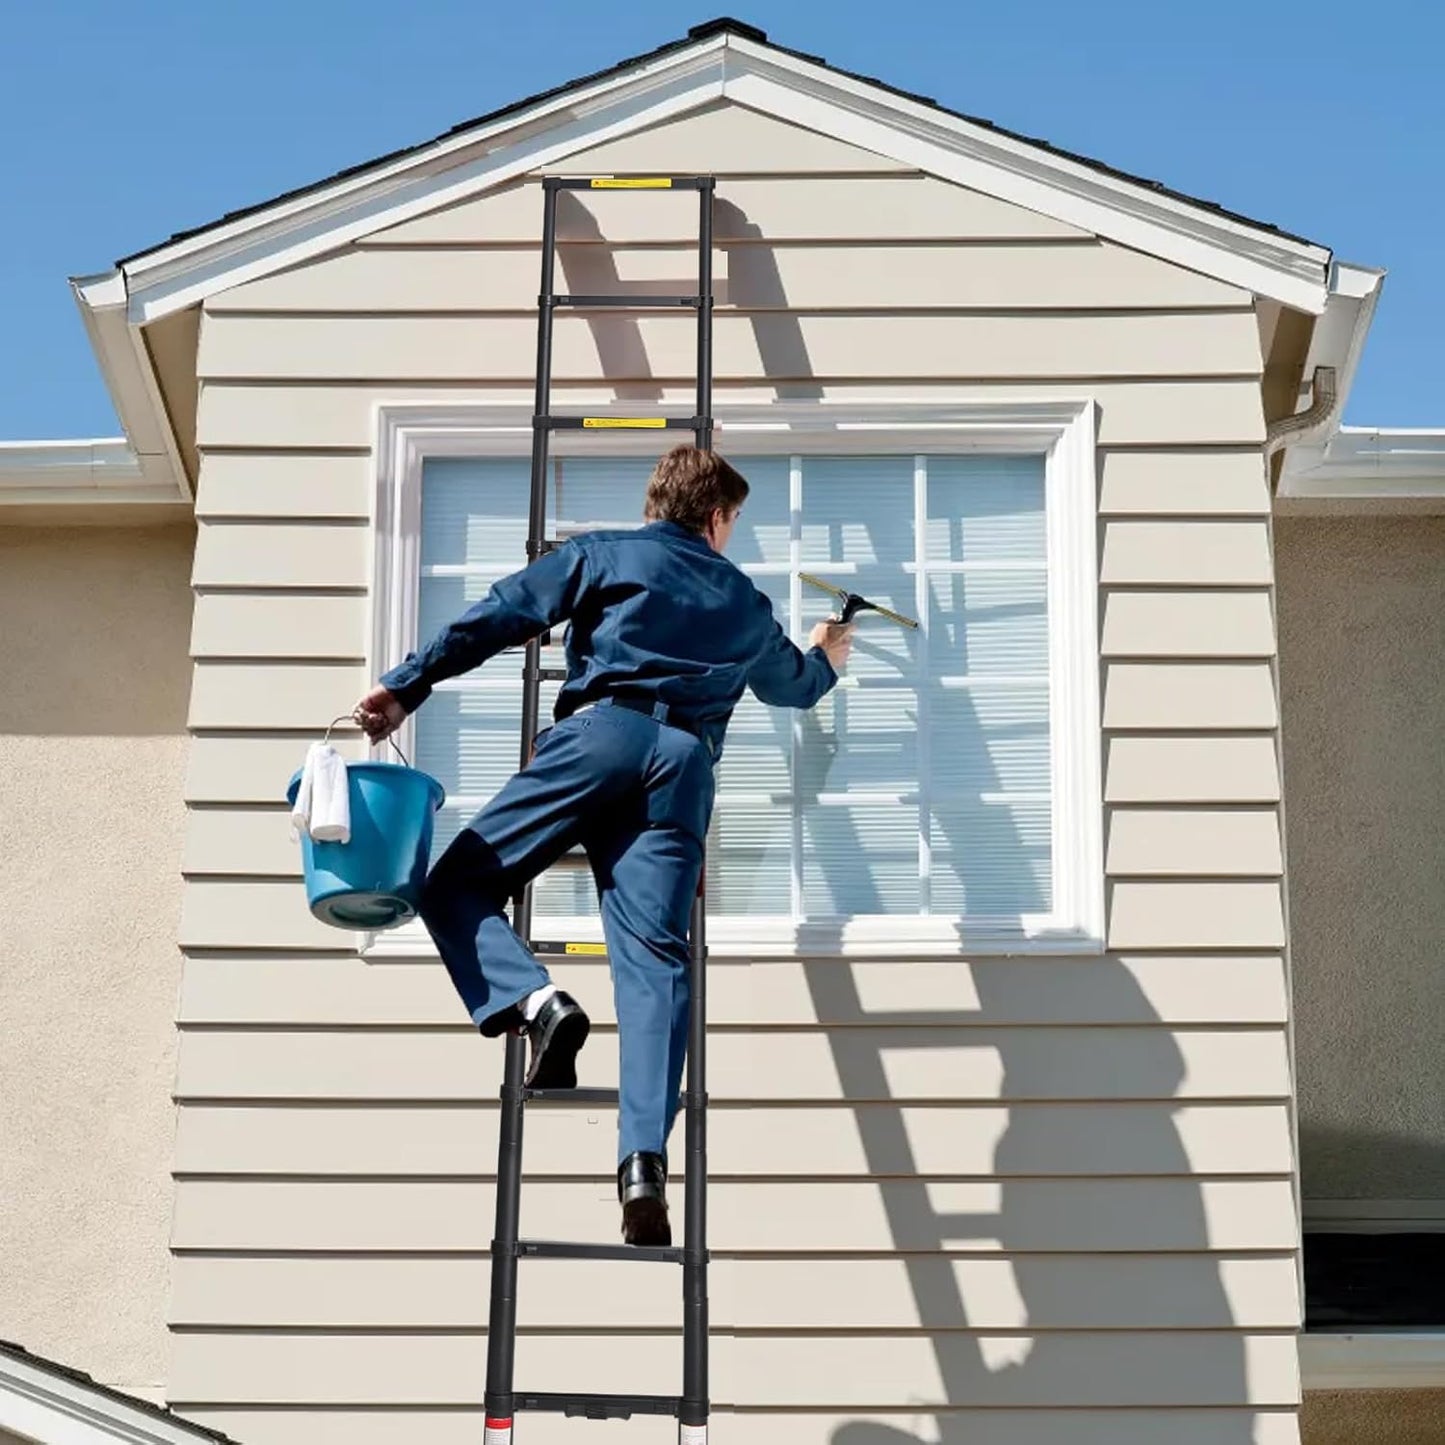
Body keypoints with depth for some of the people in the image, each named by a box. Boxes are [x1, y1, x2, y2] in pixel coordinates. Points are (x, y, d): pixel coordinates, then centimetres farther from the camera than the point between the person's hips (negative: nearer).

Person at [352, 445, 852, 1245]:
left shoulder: (601, 553, 21)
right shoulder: (744, 601, 32)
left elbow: (501, 615, 7)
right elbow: (789, 685, 52)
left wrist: (405, 686, 3)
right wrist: (824, 659, 75)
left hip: (599, 733, -3)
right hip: (684, 762, 3)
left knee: (456, 885, 5)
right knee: (652, 955, -6)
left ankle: (533, 999, -24)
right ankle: (644, 1159, -21)